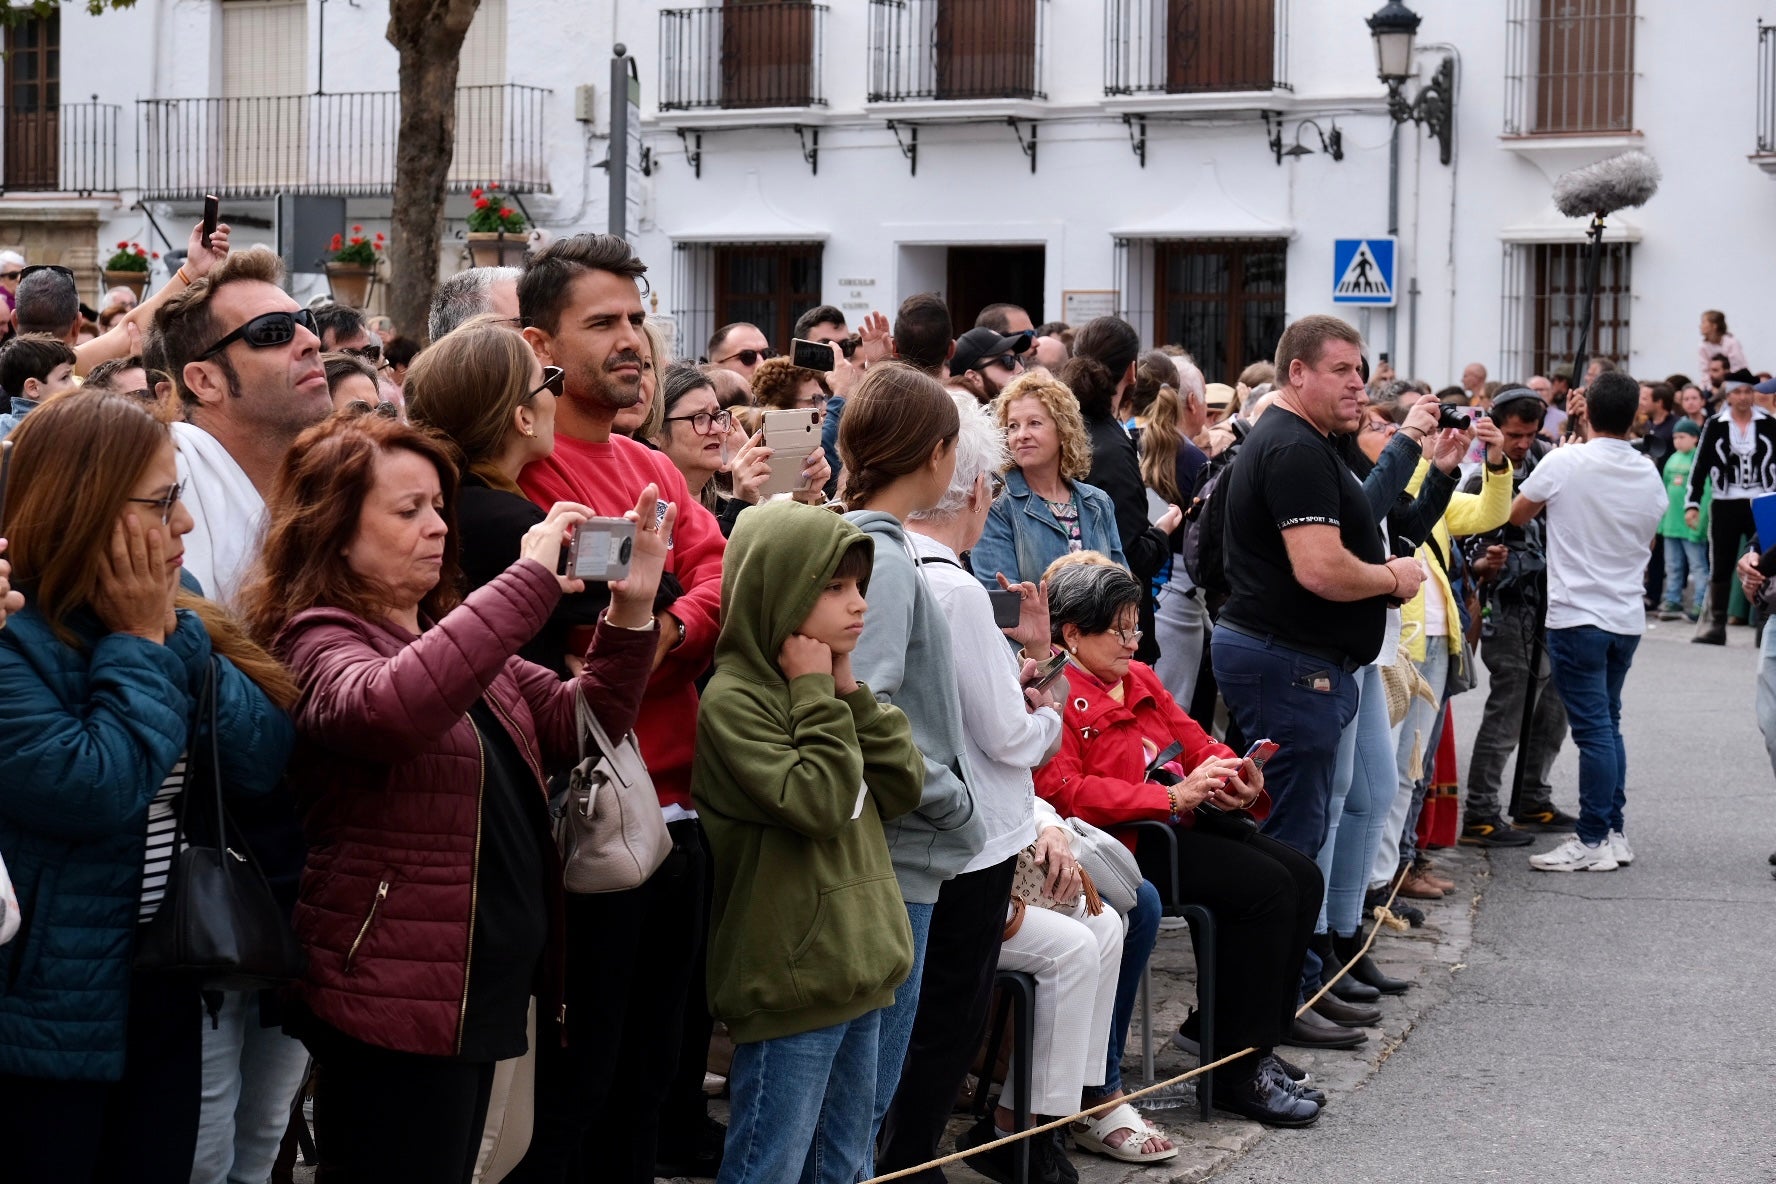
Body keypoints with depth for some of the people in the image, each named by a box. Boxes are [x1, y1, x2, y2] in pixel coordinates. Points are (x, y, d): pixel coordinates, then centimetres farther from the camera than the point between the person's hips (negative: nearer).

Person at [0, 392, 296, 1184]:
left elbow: (264, 762, -2)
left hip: (162, 991, 8)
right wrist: (139, 644, -18)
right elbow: (94, 792, -28)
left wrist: (172, 635, -11)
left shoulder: (171, 620, 6)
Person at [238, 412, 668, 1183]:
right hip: (394, 996, -9)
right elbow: (390, 707, -37)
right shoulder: (318, 642, -13)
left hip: (478, 983, 9)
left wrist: (631, 611, -2)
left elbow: (578, 726, 14)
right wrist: (530, 580, -32)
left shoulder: (452, 633, 14)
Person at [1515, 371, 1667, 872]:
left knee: (1594, 728, -5)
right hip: (1627, 616, 6)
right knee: (1607, 723, 17)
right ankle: (1615, 832, 20)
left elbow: (1515, 515, 2)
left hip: (1577, 617, -6)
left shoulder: (1565, 463, -13)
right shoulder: (1650, 475, 4)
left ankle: (1594, 842, -2)